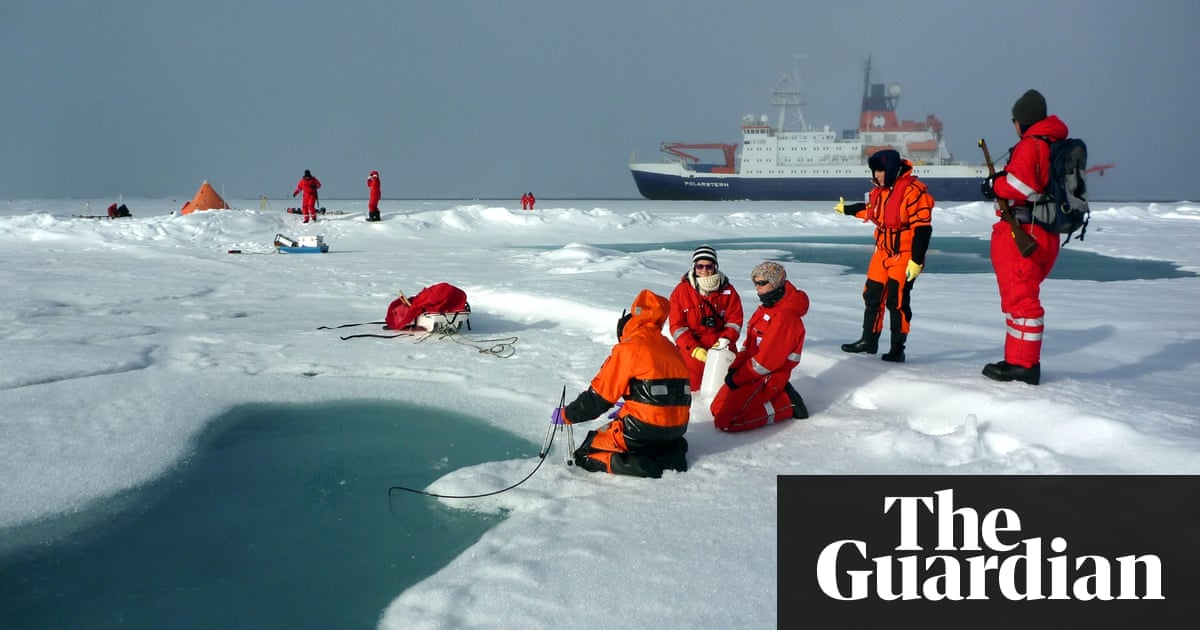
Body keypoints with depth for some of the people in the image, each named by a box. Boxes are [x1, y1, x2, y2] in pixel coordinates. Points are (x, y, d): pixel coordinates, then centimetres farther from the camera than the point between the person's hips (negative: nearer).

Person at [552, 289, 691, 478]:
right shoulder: (668, 347, 13)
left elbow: (599, 396, -7)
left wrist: (566, 414, 7)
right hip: (677, 428, 7)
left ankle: (643, 465, -13)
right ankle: (670, 453, 8)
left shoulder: (629, 348, -9)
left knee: (587, 455, 5)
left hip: (646, 428, -7)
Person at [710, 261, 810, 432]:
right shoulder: (765, 308, 12)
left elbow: (767, 360, -23)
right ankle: (778, 397, 11)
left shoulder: (785, 316, -21)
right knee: (716, 409, 9)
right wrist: (734, 368, 0)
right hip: (753, 373, 10)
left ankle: (786, 405, -6)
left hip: (767, 379, -10)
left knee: (724, 420, -18)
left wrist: (737, 379, -14)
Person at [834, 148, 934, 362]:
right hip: (883, 252, 8)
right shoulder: (879, 191, 7)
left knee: (897, 301, -7)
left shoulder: (913, 190, -19)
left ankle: (898, 348, 5)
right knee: (872, 295, 12)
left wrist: (916, 260, -22)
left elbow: (922, 228, -21)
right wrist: (847, 209, 39)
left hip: (905, 255, -8)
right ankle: (869, 340, 25)